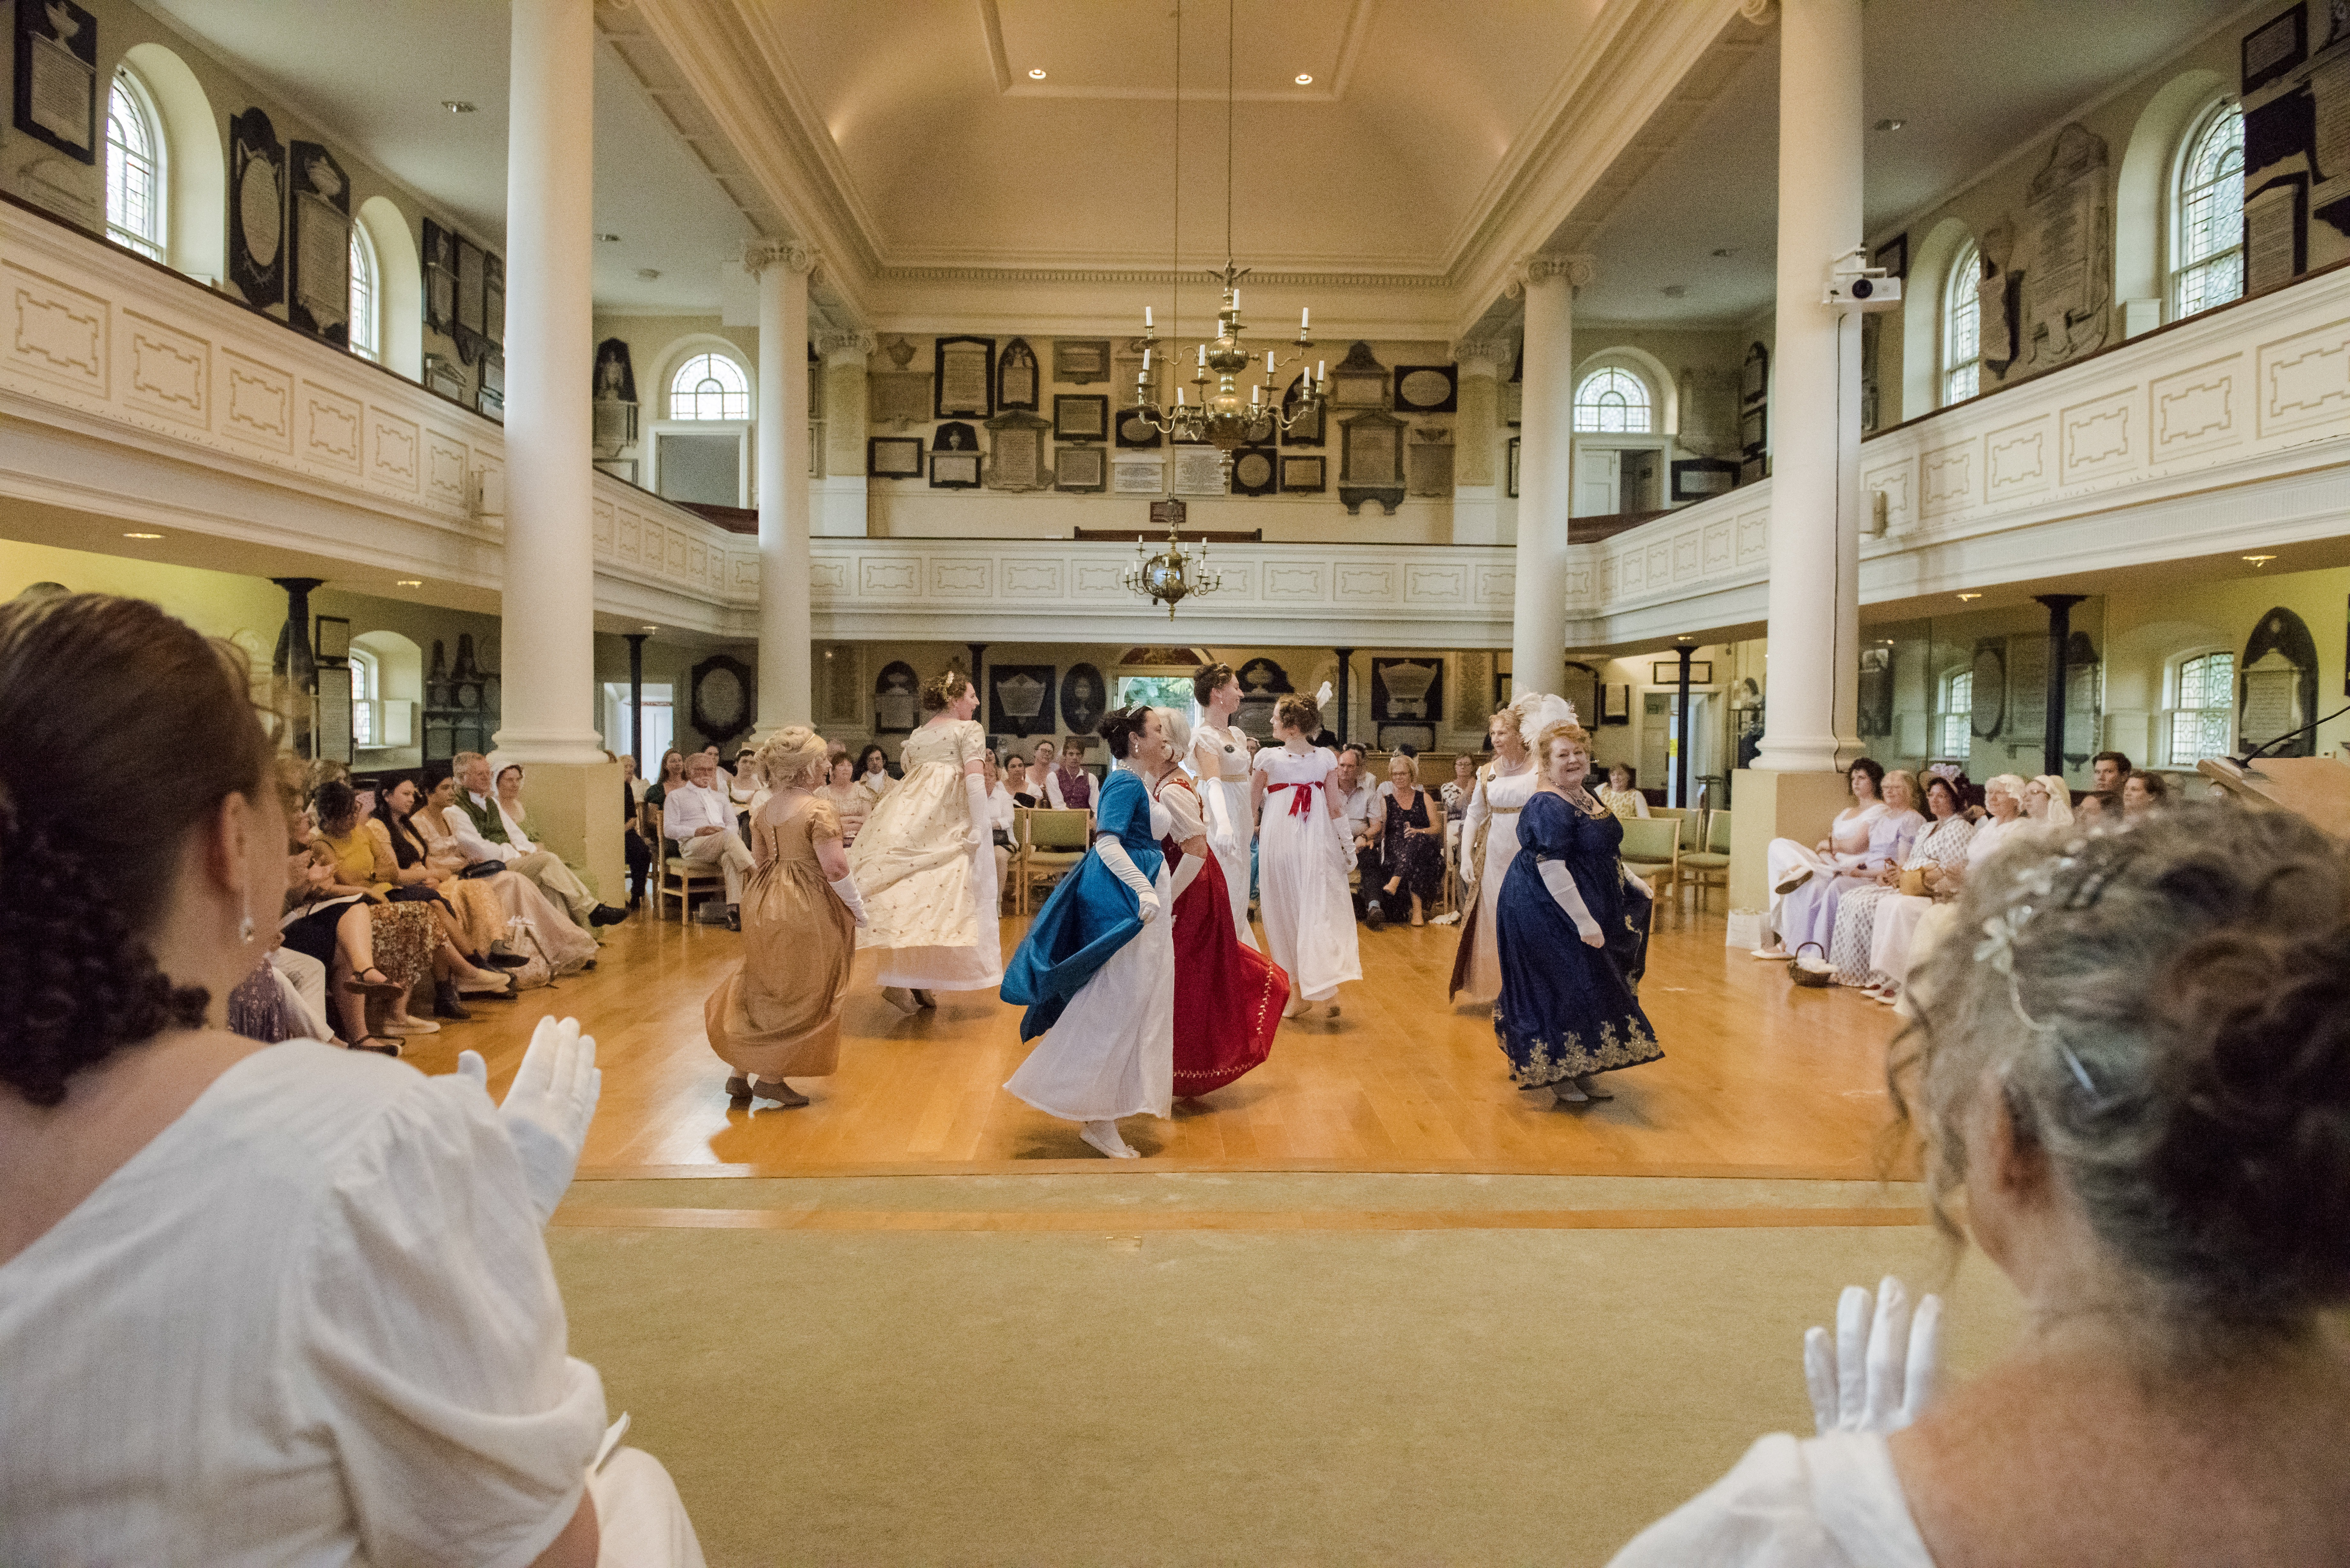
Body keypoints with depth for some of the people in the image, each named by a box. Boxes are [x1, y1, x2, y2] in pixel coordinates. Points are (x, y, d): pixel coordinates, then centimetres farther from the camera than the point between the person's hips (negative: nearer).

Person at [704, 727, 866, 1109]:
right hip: (805, 909, -8)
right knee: (799, 994, 5)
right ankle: (771, 1077, 8)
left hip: (764, 904, 8)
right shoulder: (818, 808, -17)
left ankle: (741, 1072, 21)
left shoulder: (764, 809, 7)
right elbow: (835, 867, -21)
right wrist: (857, 907, -9)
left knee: (762, 987, 19)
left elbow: (761, 860, 13)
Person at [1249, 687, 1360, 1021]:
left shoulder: (1268, 758, -9)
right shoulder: (1326, 758, -2)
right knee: (1320, 910, 7)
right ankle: (1327, 991, -3)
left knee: (1287, 913, 9)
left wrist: (1251, 770, 14)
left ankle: (1299, 994, 14)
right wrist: (1343, 840, 11)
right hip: (1318, 840, 2)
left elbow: (1253, 804, -1)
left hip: (1279, 839, -2)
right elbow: (1333, 806, 2)